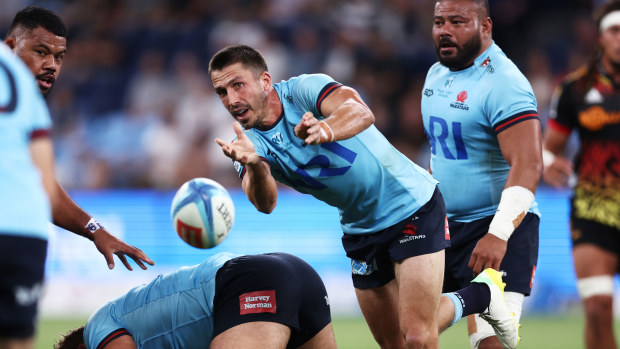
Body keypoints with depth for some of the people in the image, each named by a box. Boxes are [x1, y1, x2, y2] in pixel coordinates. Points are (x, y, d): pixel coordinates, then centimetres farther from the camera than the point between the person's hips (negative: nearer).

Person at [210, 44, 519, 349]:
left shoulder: (305, 88, -19)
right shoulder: (250, 142, -7)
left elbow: (361, 113, -41)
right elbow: (265, 203, -28)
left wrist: (325, 130, -63)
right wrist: (255, 166, -51)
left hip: (412, 206, -6)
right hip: (360, 230, 6)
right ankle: (479, 297, 32)